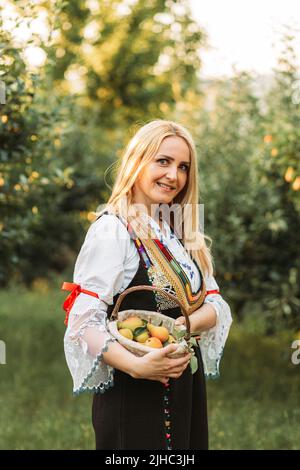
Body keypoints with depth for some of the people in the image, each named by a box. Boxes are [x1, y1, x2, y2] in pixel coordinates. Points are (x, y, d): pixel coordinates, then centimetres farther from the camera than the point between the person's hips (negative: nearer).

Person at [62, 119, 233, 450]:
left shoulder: (183, 233, 10)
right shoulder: (112, 230, -14)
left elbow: (215, 304, 5)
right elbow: (84, 320, -21)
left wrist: (189, 323, -16)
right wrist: (136, 366, -33)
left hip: (188, 386, 7)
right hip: (134, 394, -7)